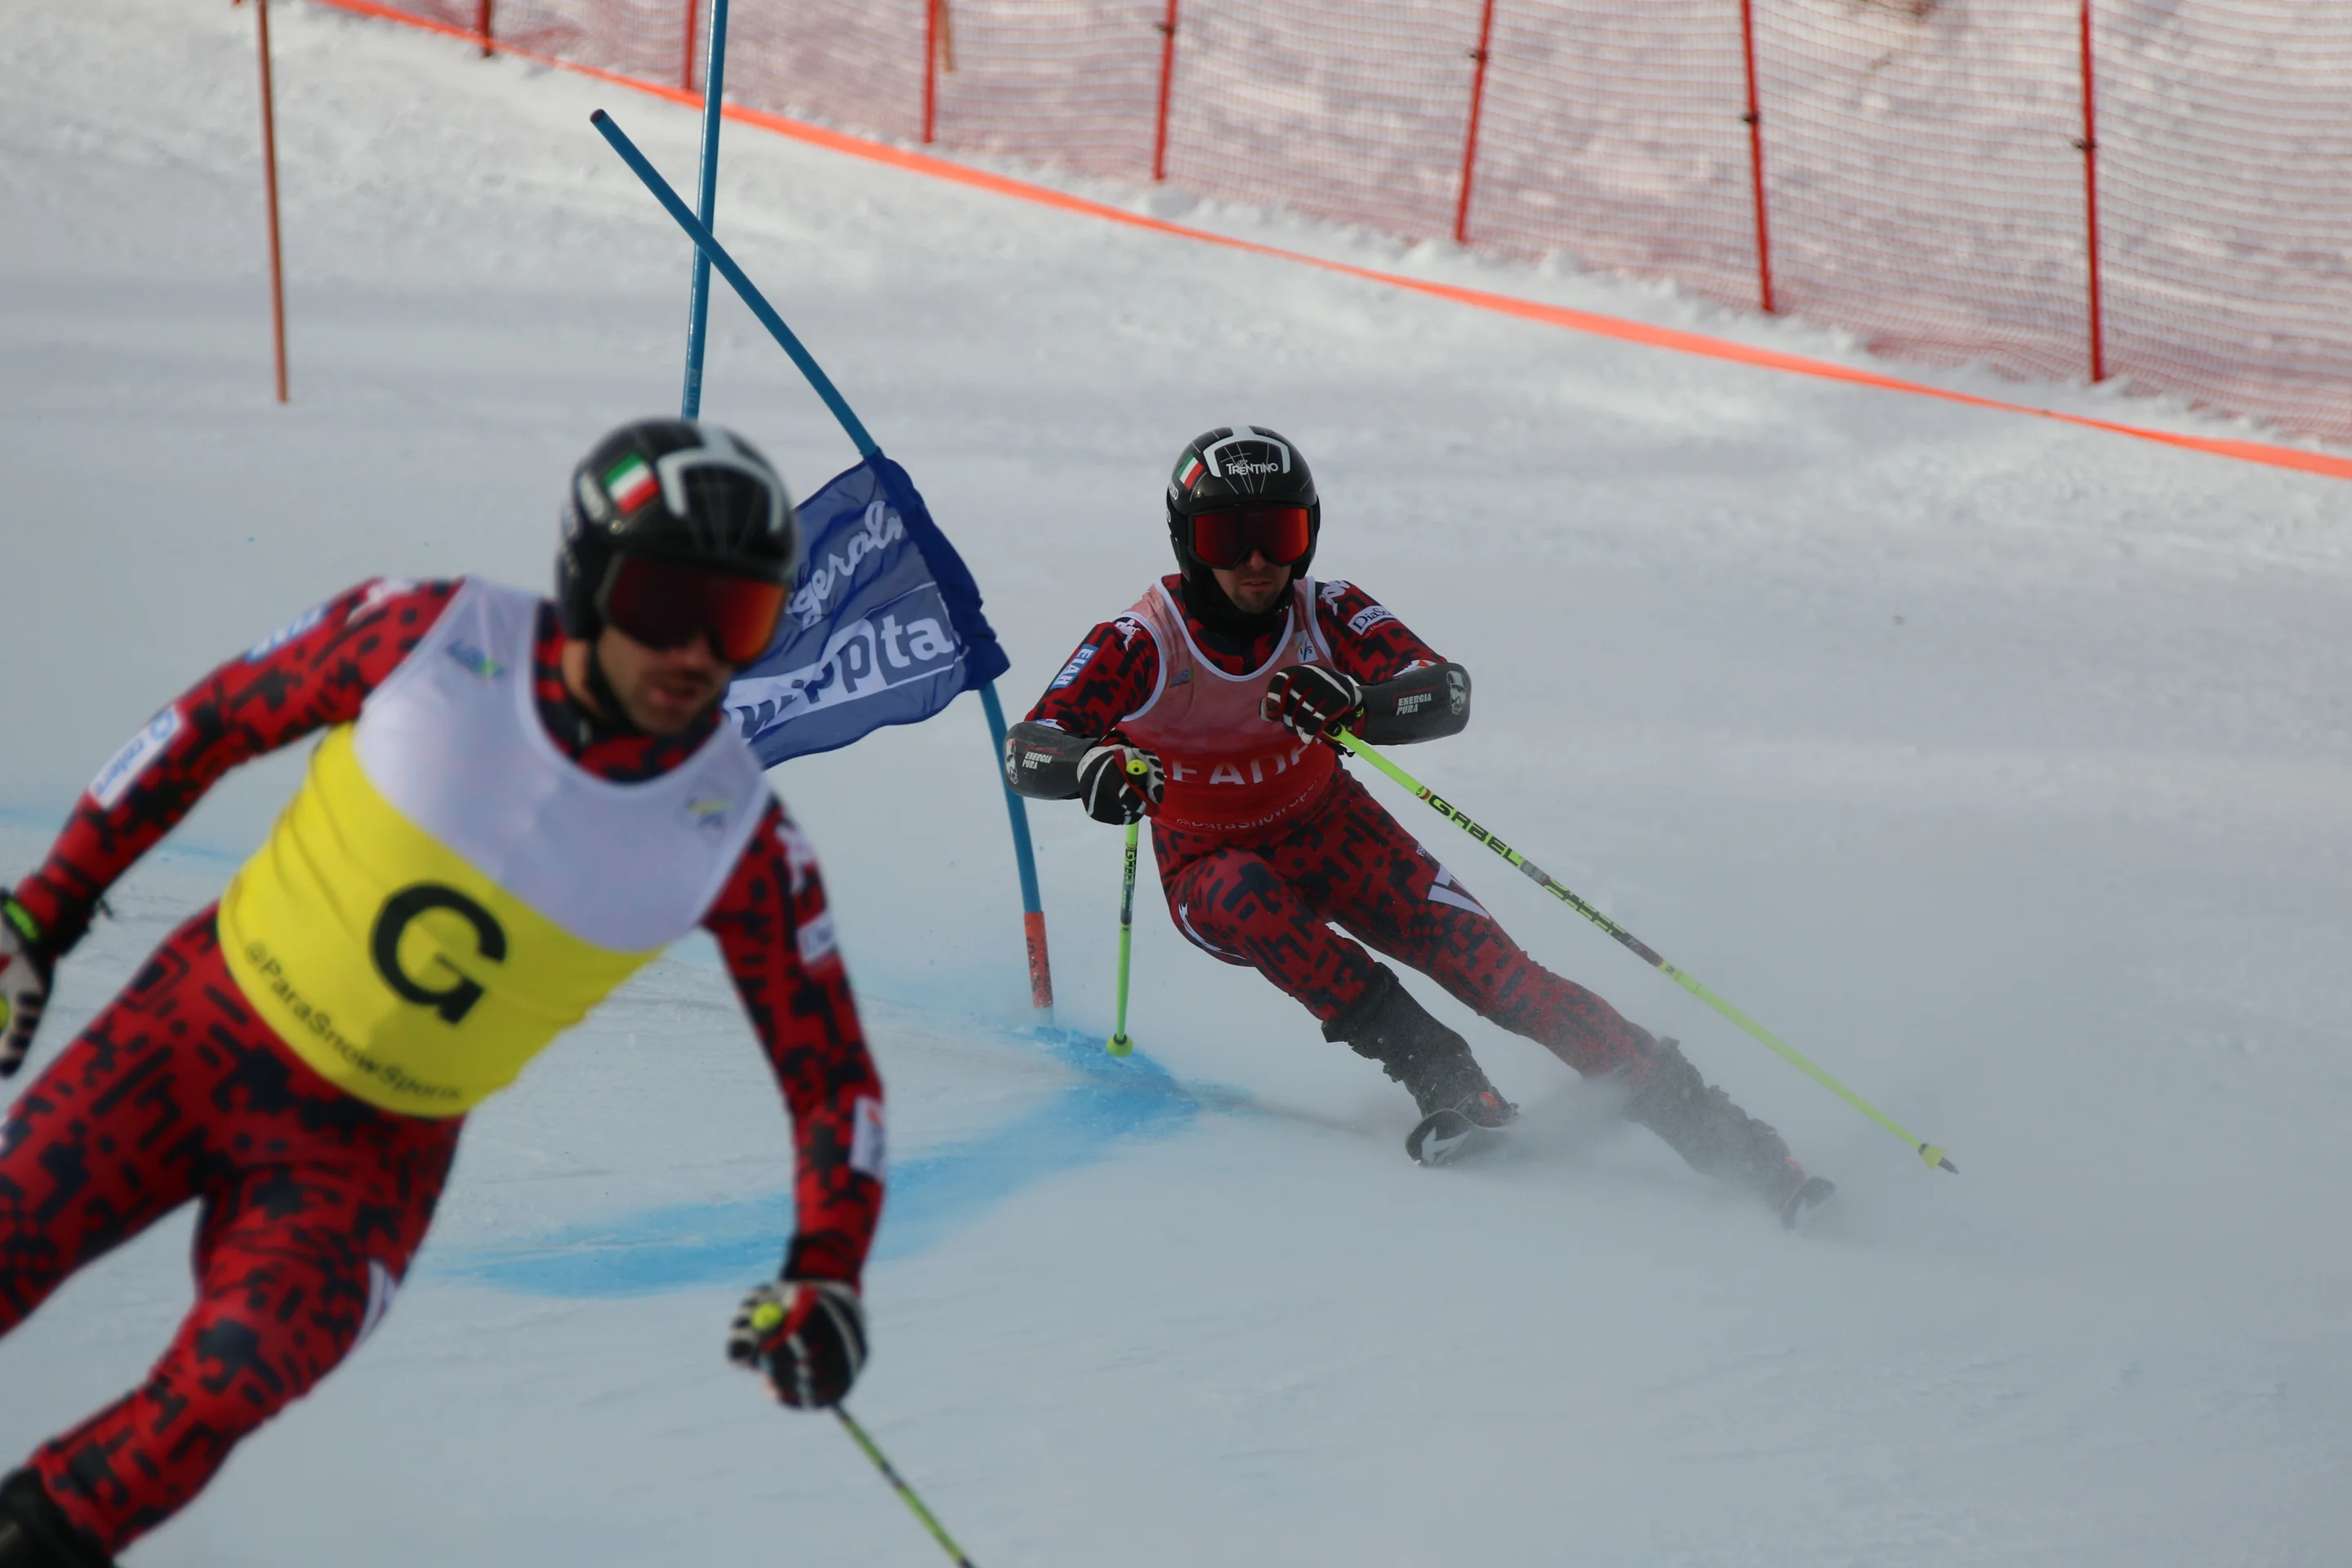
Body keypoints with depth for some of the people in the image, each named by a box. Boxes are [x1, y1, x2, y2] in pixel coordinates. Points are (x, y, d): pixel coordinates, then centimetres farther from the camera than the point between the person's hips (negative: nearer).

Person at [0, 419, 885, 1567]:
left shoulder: (737, 837, -15)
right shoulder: (430, 639, -17)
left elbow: (830, 1070, -5)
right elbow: (213, 721, -2)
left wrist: (825, 1276, -18)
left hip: (373, 1151, 0)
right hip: (195, 1030, 1)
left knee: (230, 1383, -23)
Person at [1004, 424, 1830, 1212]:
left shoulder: (1326, 614, -17)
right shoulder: (1139, 644, -21)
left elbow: (1448, 694, -28)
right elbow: (1025, 751, -27)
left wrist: (1357, 702, -50)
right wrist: (1094, 767, -51)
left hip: (1328, 827, 1)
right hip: (1211, 864, -1)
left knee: (1486, 962, -17)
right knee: (1250, 901, -38)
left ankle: (1701, 1121, -19)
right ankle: (1441, 1077, -34)